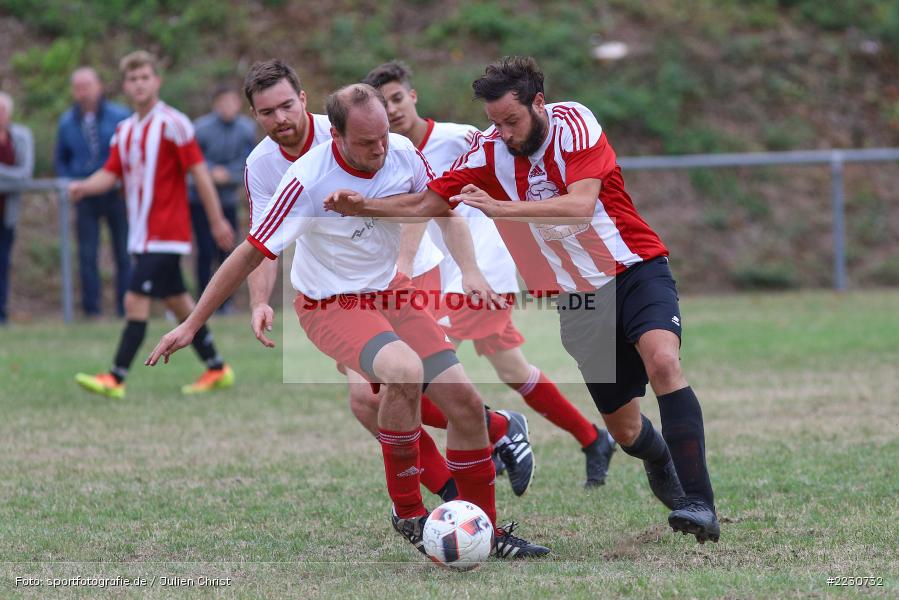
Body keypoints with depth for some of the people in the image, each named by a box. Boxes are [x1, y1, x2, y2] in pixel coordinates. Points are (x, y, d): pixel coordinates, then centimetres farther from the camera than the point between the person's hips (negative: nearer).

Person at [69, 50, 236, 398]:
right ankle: (216, 369, 22)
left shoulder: (173, 124, -10)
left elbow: (199, 172, -10)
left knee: (136, 301, -13)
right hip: (142, 235, 8)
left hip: (165, 234, -8)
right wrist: (84, 187, -17)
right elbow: (111, 173, 5)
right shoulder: (125, 130, 12)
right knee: (177, 302, 13)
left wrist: (217, 221, -11)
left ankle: (116, 379, -12)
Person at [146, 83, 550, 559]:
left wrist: (470, 271, -9)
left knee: (466, 403, -5)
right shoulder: (310, 179, -26)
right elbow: (251, 254, -20)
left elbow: (446, 212, 8)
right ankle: (407, 511, -15)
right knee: (404, 370, -35)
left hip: (392, 293, 6)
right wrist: (192, 324, -17)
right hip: (331, 305, -6)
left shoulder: (403, 153, -10)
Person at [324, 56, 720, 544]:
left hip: (635, 270, -4)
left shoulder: (573, 123, -16)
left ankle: (698, 504, -33)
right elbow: (428, 204, 4)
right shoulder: (489, 151, -4)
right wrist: (362, 207, -10)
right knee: (624, 429, 3)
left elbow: (580, 206, -30)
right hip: (576, 296, 4)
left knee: (662, 361, -32)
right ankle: (658, 456, 42)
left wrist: (502, 208, -38)